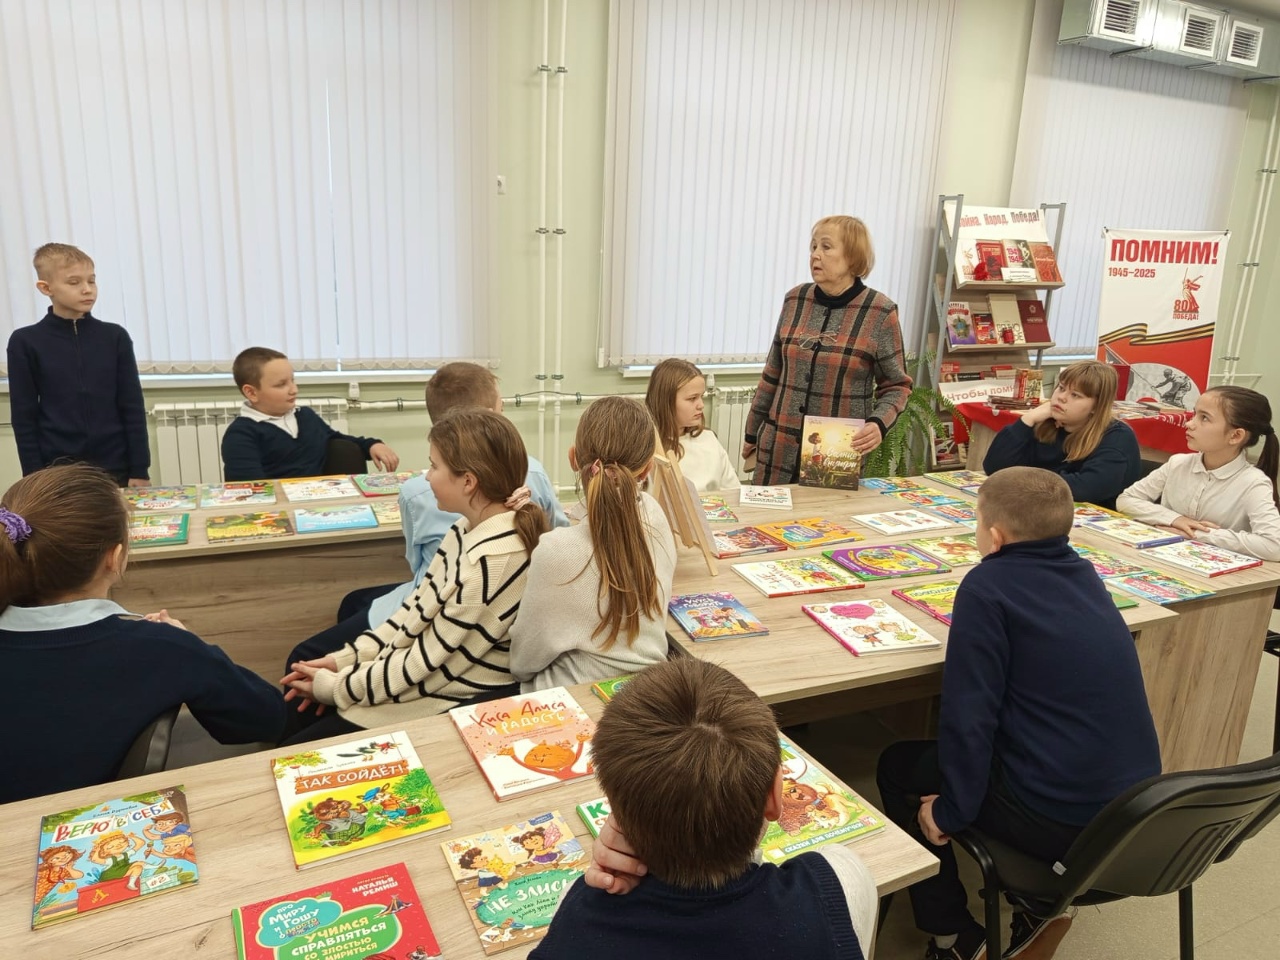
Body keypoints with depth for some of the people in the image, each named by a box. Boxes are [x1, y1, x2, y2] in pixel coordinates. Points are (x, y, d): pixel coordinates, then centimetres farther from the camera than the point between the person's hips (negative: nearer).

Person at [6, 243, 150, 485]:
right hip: (57, 471, -1)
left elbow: (133, 409, 2)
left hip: (116, 469, 1)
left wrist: (140, 470, -2)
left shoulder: (115, 337, 3)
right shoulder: (25, 342, 1)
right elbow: (24, 418, 1)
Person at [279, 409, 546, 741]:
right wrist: (346, 658, 0)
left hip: (448, 705, -8)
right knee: (297, 704, 17)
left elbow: (428, 661, -24)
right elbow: (419, 604, 5)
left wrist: (339, 687, -12)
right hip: (428, 671, 8)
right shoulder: (471, 528, -2)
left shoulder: (493, 562, -30)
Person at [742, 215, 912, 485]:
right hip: (780, 447, 3)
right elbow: (773, 375, 10)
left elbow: (896, 385, -1)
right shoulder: (795, 300, 2)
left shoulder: (879, 311, -9)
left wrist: (879, 423, -20)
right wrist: (753, 432, 13)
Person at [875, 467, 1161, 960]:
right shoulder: (1084, 575, 6)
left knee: (898, 766, 15)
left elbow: (968, 713, -17)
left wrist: (951, 811, -6)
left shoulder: (988, 586, -16)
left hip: (1058, 822, -7)